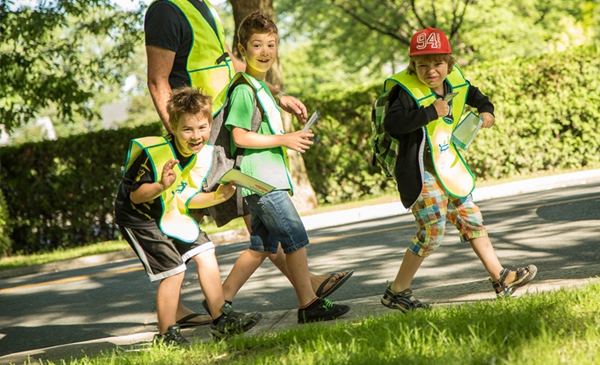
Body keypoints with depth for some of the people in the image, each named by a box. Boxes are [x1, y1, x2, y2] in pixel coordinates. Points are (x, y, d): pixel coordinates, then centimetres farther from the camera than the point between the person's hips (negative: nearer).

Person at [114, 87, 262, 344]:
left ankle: (222, 321, 12)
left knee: (206, 255, 2)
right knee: (173, 271, -12)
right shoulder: (153, 153, -29)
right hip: (139, 219, -7)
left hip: (172, 216, 7)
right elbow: (135, 195, -26)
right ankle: (166, 335, 1)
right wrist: (161, 186, -43)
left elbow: (186, 198, 2)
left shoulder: (205, 155, -8)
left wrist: (217, 197, -11)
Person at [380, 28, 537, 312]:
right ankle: (396, 292, 1)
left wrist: (486, 110, 3)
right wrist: (430, 113, -34)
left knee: (470, 220, 13)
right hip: (420, 170, -8)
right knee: (432, 231, -10)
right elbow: (391, 123, -36)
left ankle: (500, 278, 23)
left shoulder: (455, 82, 3)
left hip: (447, 166, 8)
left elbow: (475, 96, 25)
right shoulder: (407, 91, -20)